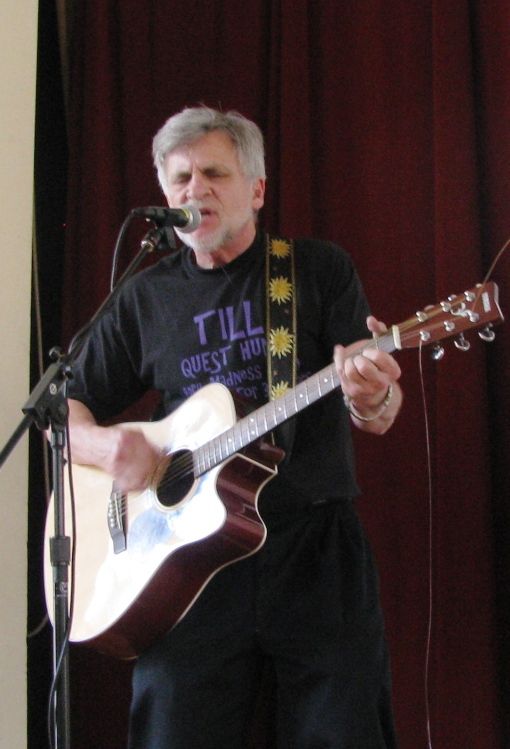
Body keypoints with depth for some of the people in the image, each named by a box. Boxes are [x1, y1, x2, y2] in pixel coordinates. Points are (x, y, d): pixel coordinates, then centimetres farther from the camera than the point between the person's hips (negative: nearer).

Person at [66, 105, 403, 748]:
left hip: (315, 551, -1)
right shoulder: (146, 297, 12)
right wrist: (102, 444, -8)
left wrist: (373, 397, -24)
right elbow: (64, 410, 16)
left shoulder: (320, 271, 7)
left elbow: (379, 418, 1)